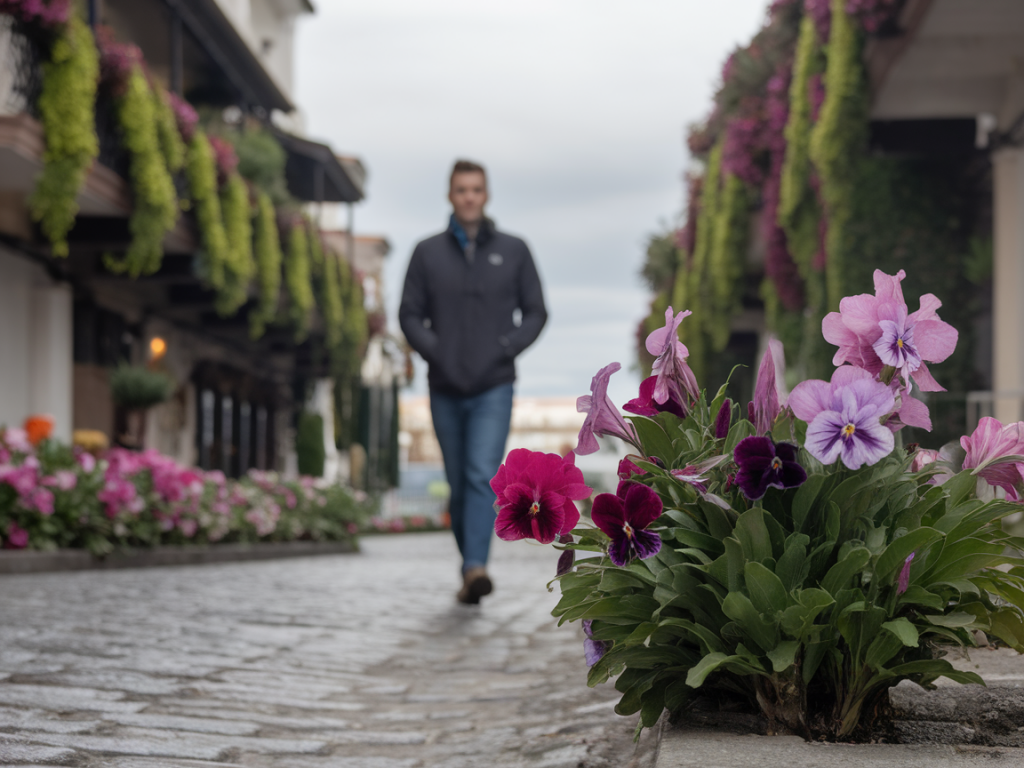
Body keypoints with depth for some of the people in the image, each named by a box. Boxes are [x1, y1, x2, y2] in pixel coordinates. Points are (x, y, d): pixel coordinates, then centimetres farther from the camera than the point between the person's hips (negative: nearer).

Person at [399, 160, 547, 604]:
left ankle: (476, 568, -28)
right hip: (445, 389, 2)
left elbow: (535, 312, 7)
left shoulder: (513, 251, 5)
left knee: (483, 477, -18)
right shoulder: (428, 253, 5)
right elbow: (410, 314, 6)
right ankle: (468, 570, 21)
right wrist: (434, 352, -10)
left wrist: (507, 348, -9)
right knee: (458, 486, 9)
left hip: (493, 388, -2)